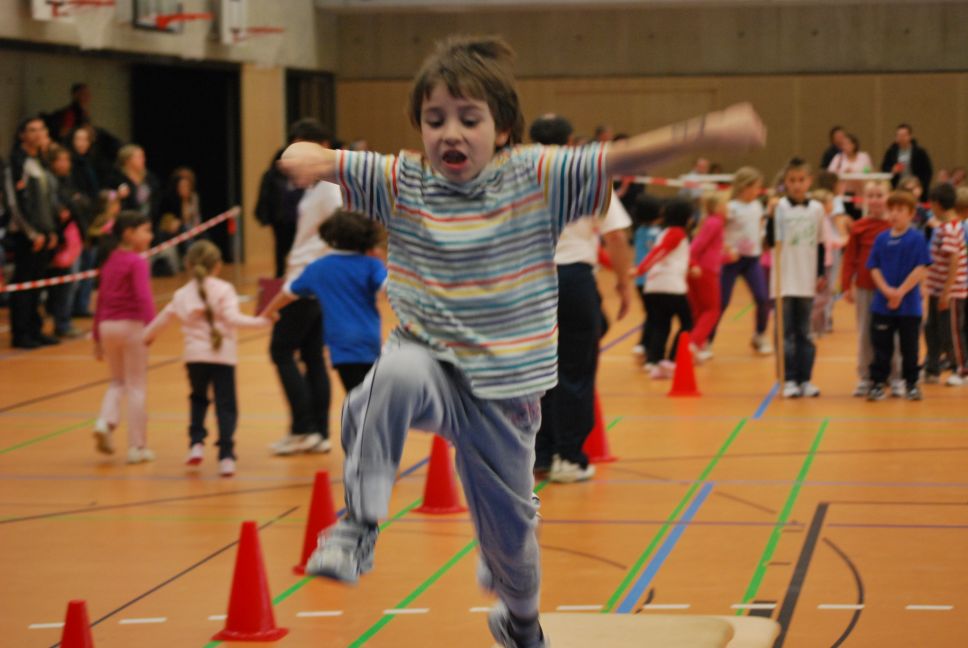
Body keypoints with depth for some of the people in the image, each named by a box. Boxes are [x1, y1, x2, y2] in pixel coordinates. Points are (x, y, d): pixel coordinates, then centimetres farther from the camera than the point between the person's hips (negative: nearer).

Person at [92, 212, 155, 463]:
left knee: (118, 381, 21)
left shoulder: (109, 262, 12)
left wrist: (97, 337, 22)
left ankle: (105, 421, -5)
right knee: (137, 386, 3)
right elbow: (143, 296, -23)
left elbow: (100, 301, 16)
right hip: (131, 326, -6)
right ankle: (137, 447, 5)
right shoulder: (137, 262, -9)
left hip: (107, 326, 6)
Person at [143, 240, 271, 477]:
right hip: (222, 354, -3)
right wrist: (261, 321, -10)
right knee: (225, 406, -1)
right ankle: (226, 455, -8)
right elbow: (232, 318, -15)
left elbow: (162, 319, 22)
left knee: (198, 399, 25)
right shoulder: (223, 290, -2)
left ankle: (196, 443, 11)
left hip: (195, 355, 3)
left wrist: (146, 336, 38)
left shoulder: (182, 294, 10)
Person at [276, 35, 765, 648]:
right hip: (430, 362, -1)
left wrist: (709, 131, -29)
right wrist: (304, 156, -37)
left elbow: (623, 158, -16)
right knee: (396, 374, -38)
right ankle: (359, 527, -30)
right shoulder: (402, 182, -3)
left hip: (502, 390, 1)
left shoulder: (536, 179, -7)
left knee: (510, 528, 14)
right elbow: (322, 161, -12)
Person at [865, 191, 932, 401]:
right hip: (882, 305, 2)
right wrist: (887, 290, -13)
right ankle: (878, 383, 11)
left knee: (909, 346, 7)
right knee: (881, 346, 4)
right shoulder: (881, 239, 5)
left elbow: (920, 269, -10)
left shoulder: (916, 239, -5)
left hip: (909, 305, -2)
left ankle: (911, 384, 18)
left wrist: (900, 293, -14)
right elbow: (874, 268, 3)